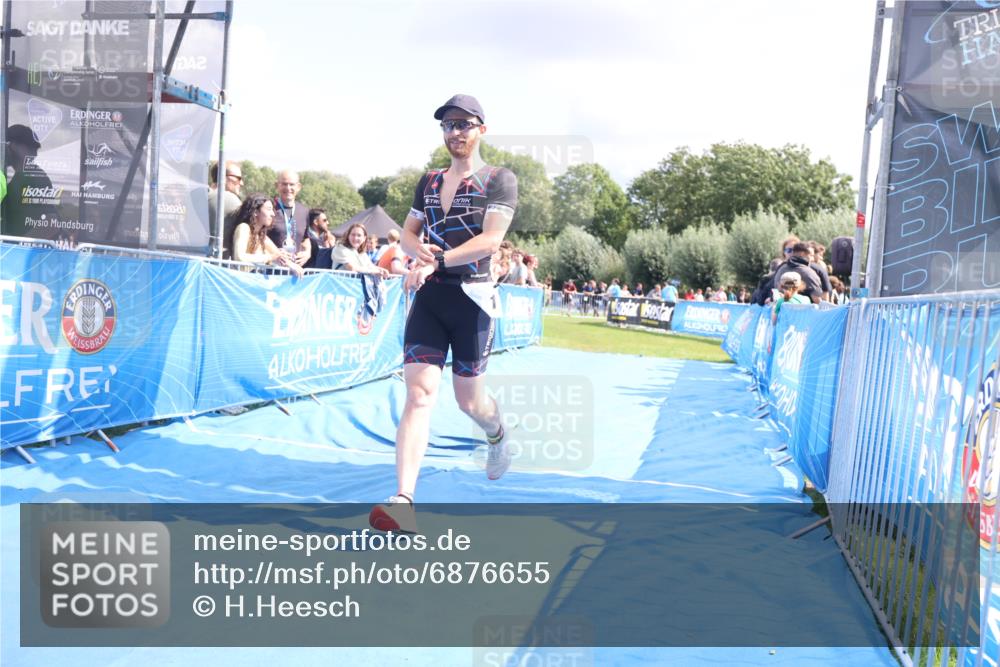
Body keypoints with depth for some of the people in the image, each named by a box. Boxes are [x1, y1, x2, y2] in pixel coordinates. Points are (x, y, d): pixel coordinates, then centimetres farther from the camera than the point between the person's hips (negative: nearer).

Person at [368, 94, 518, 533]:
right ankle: (403, 502, -16)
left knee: (469, 400, 8)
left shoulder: (499, 179, -2)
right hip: (428, 297, 4)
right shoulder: (429, 181, 15)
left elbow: (491, 239, -14)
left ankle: (497, 434, 45)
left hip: (472, 297, -3)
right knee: (419, 394, -10)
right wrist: (419, 251, -10)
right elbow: (408, 232, 15)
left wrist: (437, 261, -24)